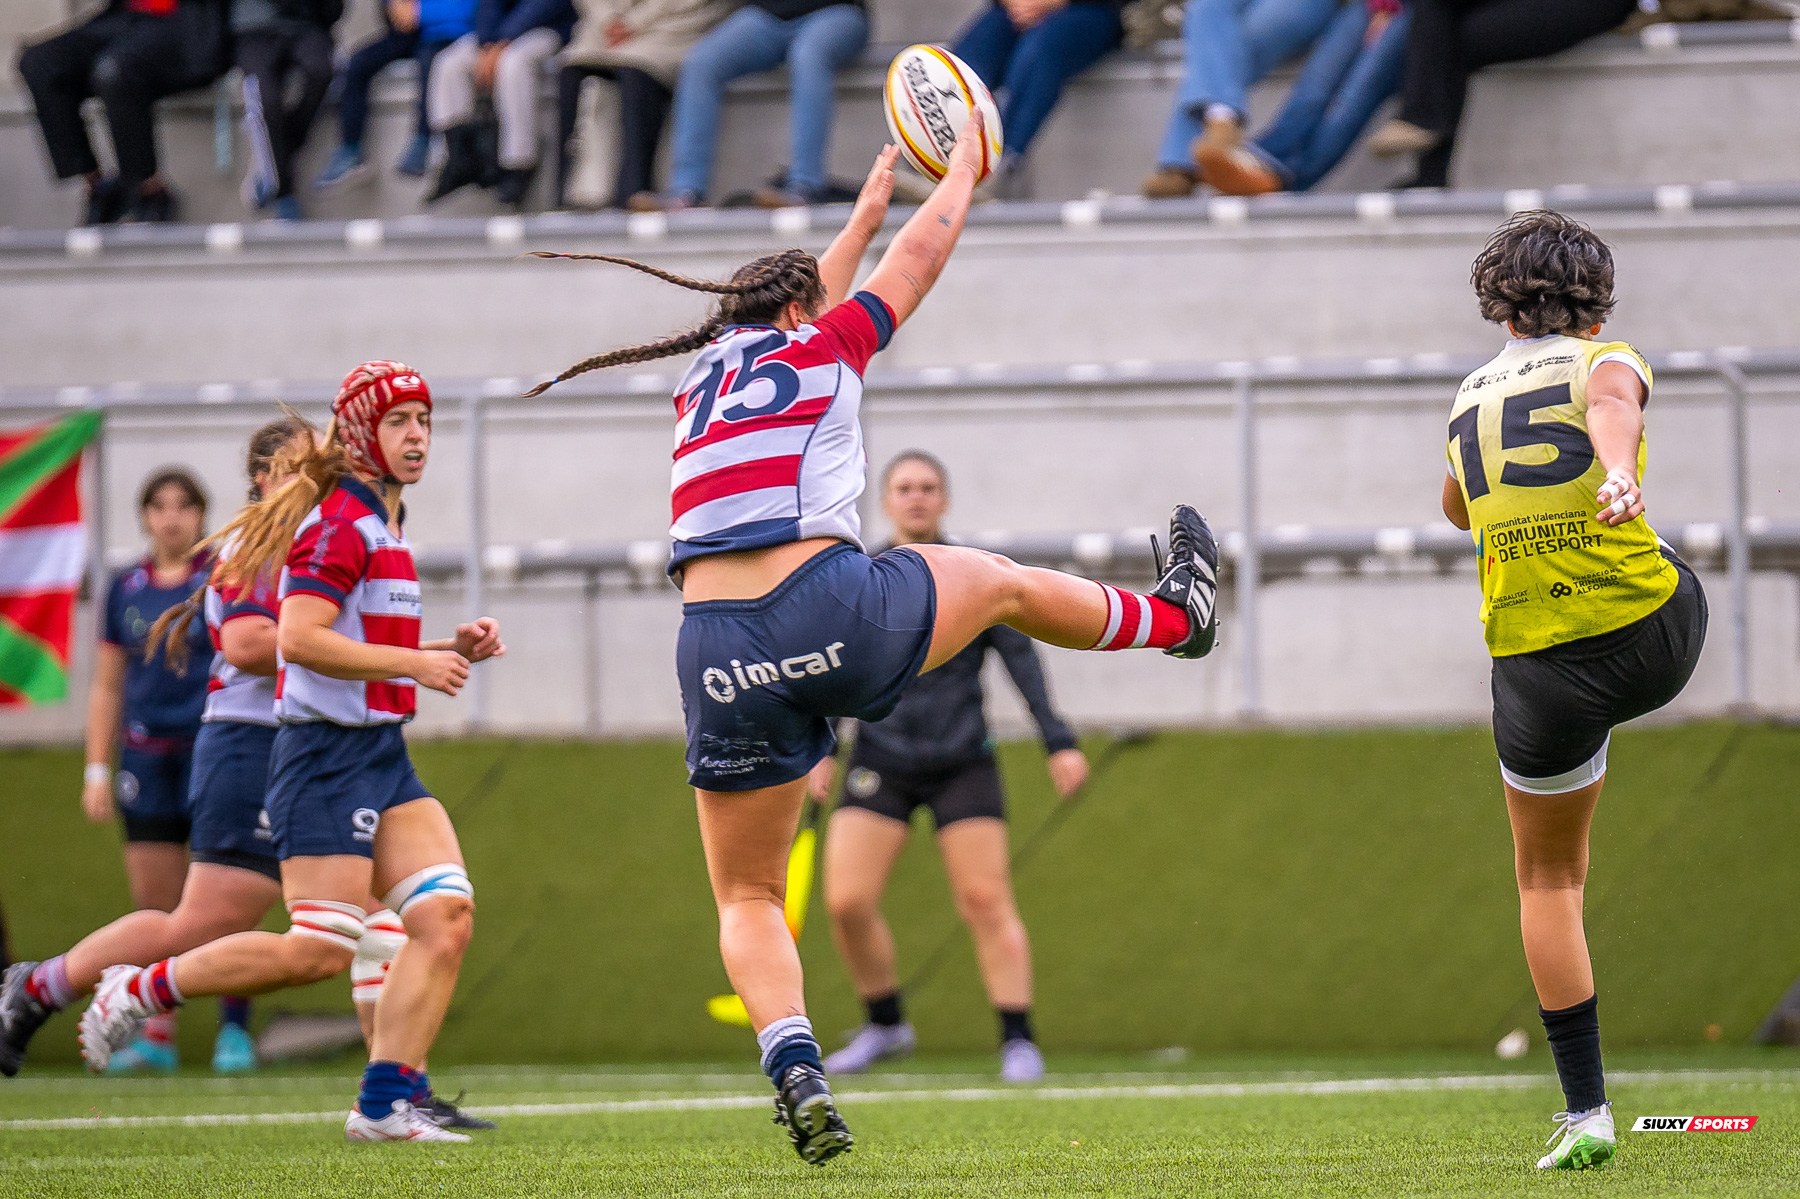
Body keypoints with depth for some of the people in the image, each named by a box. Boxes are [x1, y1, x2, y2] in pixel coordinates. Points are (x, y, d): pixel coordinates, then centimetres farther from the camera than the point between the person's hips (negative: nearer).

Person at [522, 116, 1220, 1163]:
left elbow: (793, 316, 43)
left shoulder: (702, 383, 22)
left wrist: (865, 213, 55)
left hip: (721, 658, 3)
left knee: (748, 903, 11)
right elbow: (923, 255, 22)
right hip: (832, 614, -3)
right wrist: (965, 169, 40)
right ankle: (1176, 615, 50)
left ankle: (794, 1064, -14)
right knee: (1003, 582, 26)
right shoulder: (820, 350, 8)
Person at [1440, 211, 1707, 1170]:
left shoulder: (1470, 400, 13)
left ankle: (1586, 1109, 7)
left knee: (1546, 879, 13)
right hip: (1656, 638, -2)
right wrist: (1622, 475, -45)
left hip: (1541, 671, 3)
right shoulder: (1605, 363, 0)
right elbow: (1611, 405, -25)